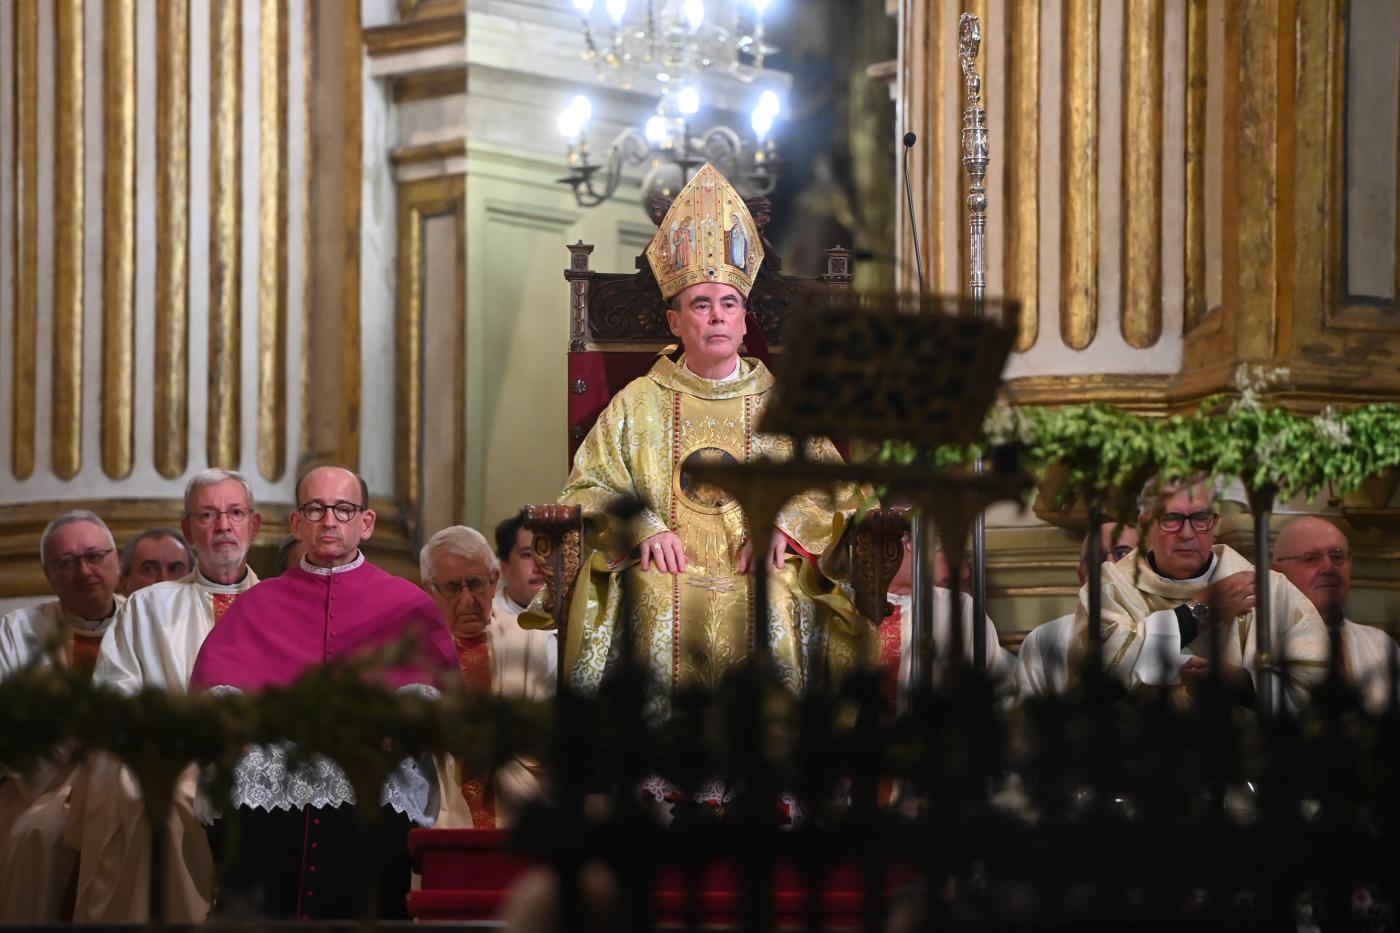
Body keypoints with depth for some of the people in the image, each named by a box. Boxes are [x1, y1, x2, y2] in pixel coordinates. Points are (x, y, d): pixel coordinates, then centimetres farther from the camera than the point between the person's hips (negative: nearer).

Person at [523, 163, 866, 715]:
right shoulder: (638, 404, 17)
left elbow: (836, 486, 11)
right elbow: (587, 489, 10)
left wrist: (784, 522, -9)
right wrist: (641, 527, -10)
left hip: (757, 568, 0)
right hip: (671, 566, 0)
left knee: (778, 601, -33)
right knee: (653, 595, -34)